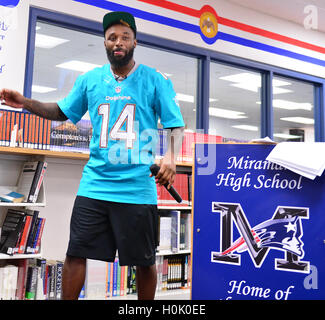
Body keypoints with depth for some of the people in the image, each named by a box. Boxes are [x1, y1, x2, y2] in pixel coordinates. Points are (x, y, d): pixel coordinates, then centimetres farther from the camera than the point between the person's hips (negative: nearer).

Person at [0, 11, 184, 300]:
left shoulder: (156, 80, 0)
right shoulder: (90, 80, 9)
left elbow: (176, 125, -2)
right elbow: (63, 112, 21)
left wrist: (171, 156, -21)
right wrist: (26, 103, 7)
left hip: (138, 187, -2)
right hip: (94, 185, 3)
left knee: (144, 261, 7)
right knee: (75, 253, 3)